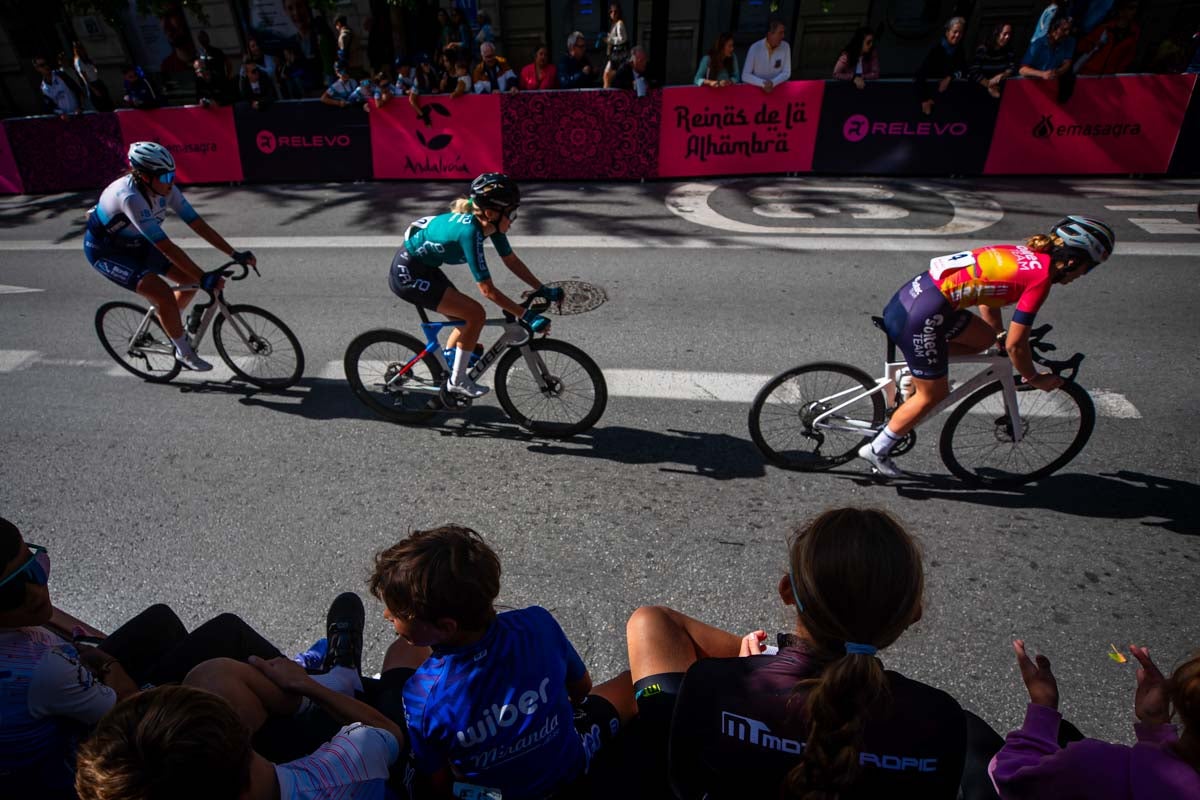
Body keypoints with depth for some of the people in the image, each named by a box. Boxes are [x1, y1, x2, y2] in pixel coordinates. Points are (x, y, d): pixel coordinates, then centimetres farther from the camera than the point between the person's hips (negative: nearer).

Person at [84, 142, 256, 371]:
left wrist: (235, 254, -21)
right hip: (106, 251, -7)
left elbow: (198, 224, -14)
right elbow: (166, 247, -41)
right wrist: (205, 278, -44)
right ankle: (184, 352, -4)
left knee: (191, 280, -2)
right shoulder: (130, 197, -37)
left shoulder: (166, 189, -16)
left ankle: (167, 322, 25)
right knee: (165, 296, -23)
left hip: (136, 244, 7)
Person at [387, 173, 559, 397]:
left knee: (467, 319, 12)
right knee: (475, 314, -14)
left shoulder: (489, 222, -7)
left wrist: (543, 290, -2)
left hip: (423, 267, 9)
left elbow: (512, 260, 2)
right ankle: (457, 381, 0)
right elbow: (487, 290, -31)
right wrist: (526, 316, -30)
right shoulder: (470, 232, -32)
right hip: (408, 274, -9)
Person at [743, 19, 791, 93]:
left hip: (776, 88, 2)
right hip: (756, 88, -2)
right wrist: (763, 83, -28)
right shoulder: (755, 48, -11)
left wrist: (772, 83, -21)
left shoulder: (785, 47, -2)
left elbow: (786, 73, -2)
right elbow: (745, 76, -14)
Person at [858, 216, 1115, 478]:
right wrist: (1034, 378, 11)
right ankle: (877, 451, 20)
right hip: (921, 316, -8)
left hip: (913, 292, 8)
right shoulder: (1041, 276, -7)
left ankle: (916, 376, 20)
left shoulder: (1022, 254, 16)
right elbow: (1015, 345, -6)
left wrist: (1000, 337, 39)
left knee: (985, 338, 22)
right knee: (933, 395, 9)